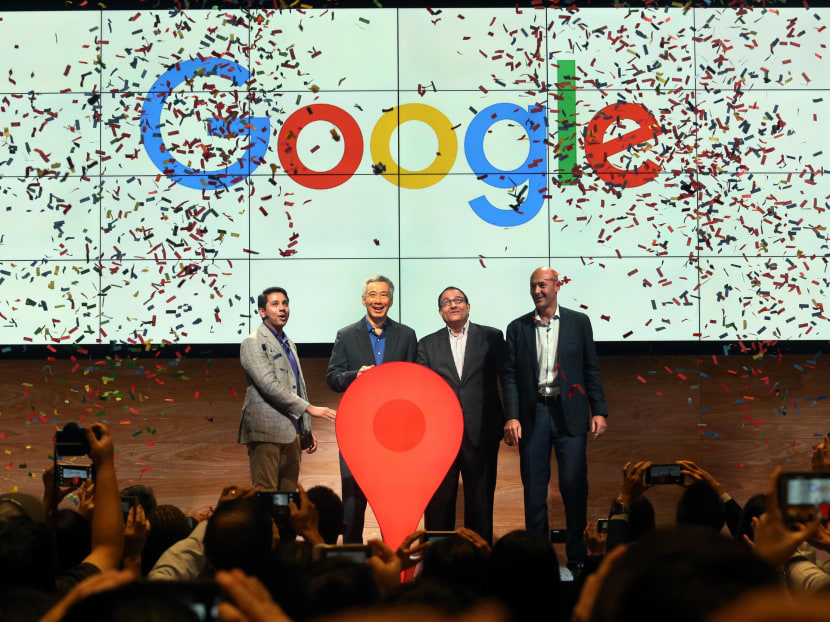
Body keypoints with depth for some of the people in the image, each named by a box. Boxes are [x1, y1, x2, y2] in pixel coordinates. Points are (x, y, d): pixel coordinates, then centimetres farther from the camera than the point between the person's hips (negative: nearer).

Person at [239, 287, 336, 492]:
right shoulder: (253, 343, -6)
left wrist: (307, 431, 21)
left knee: (289, 490, 6)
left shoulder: (289, 344, 22)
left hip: (291, 433, 8)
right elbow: (269, 385, -16)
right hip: (267, 432, -8)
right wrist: (310, 408, -18)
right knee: (265, 491, -11)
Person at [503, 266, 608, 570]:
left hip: (569, 414, -1)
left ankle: (576, 556, 9)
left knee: (574, 487, -2)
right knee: (534, 489, 4)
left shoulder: (579, 322, 6)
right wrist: (512, 417, -7)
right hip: (532, 415, 1)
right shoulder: (517, 328, 7)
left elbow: (591, 370, 7)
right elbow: (510, 375, 4)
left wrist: (599, 411, 0)